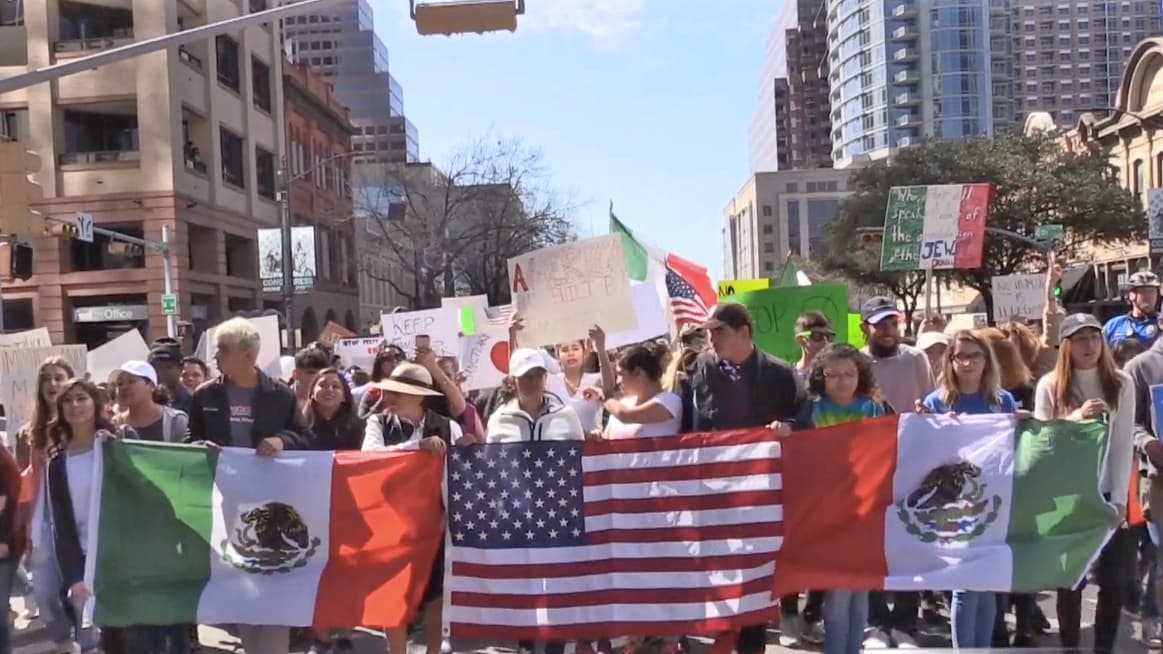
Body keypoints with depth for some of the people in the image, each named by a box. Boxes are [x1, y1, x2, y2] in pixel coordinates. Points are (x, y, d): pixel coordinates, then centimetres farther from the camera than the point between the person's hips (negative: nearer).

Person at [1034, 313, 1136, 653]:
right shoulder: (1049, 386, -2)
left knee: (1111, 579, 5)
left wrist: (1119, 500, -7)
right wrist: (1076, 417, -20)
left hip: (1108, 495, 1)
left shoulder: (1122, 384, -1)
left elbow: (1124, 445, -3)